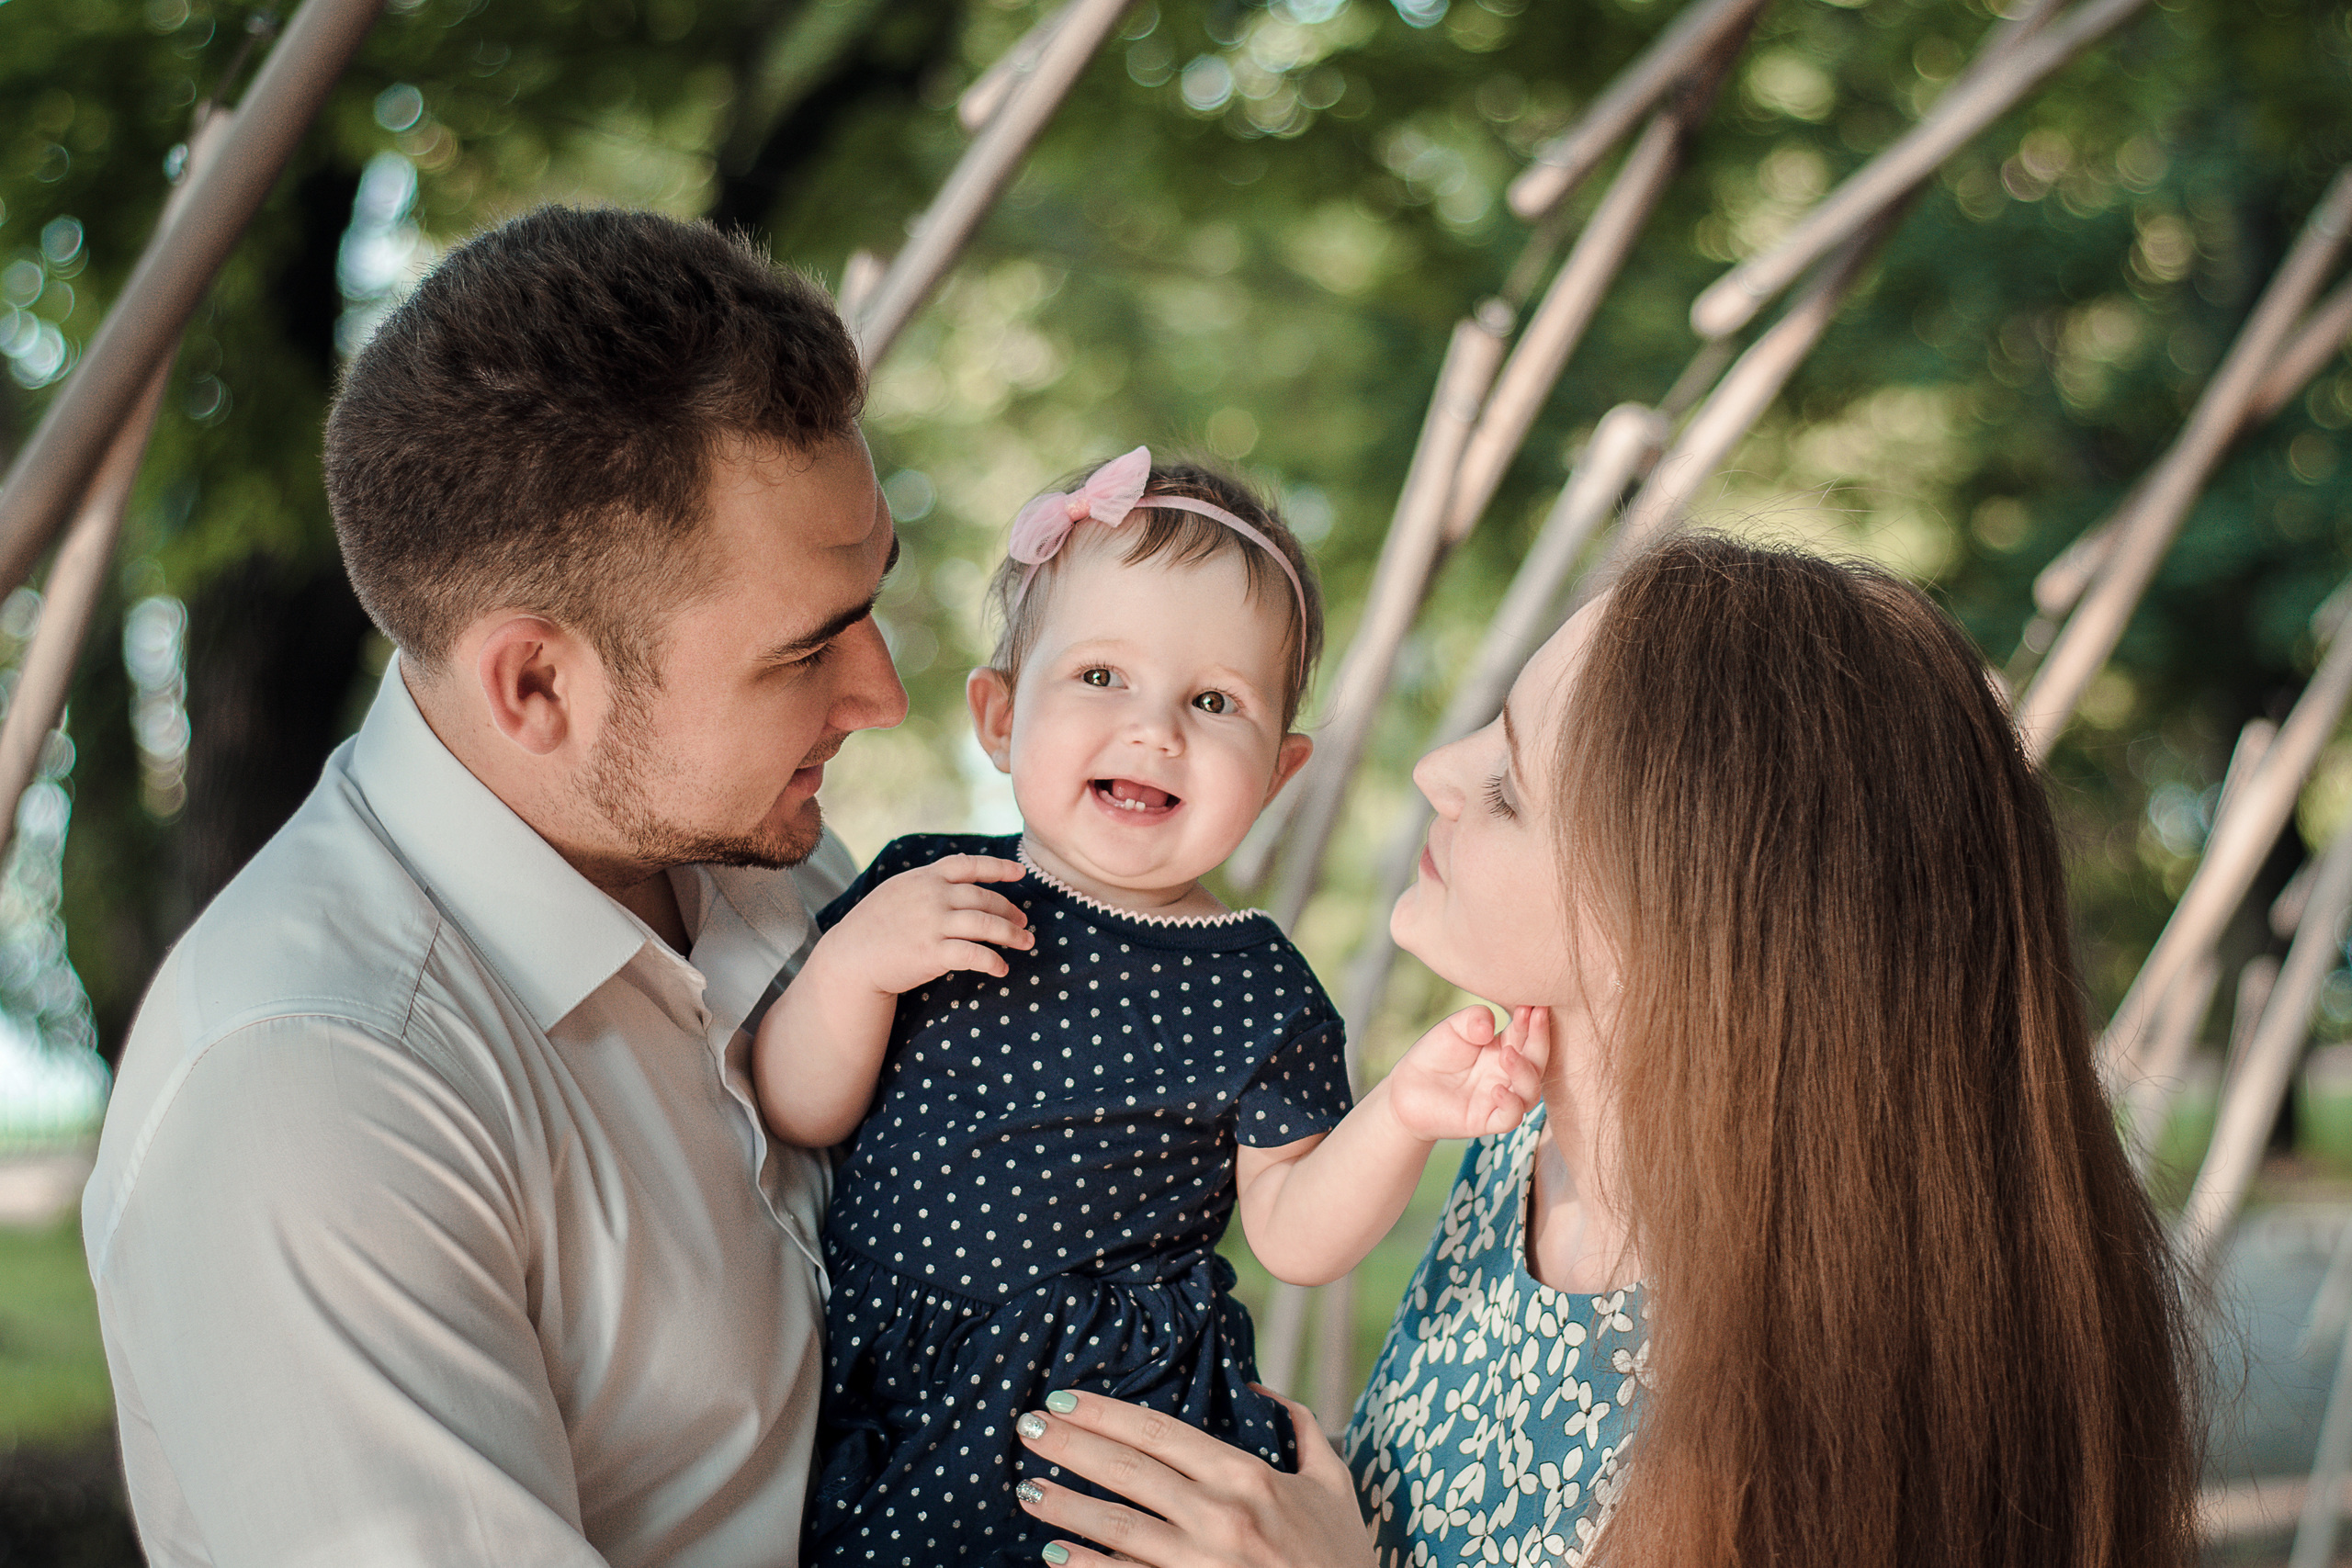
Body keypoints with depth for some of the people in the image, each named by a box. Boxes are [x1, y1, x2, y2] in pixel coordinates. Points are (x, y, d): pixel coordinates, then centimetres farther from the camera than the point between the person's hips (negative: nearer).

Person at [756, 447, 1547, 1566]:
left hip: (1115, 1433, -2)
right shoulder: (917, 889, -3)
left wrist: (1398, 1118, -23)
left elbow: (1291, 1234, -5)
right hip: (874, 1393, 2)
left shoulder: (1259, 989, -7)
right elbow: (794, 1120, -2)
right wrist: (849, 967, -19)